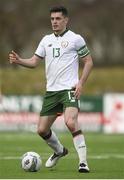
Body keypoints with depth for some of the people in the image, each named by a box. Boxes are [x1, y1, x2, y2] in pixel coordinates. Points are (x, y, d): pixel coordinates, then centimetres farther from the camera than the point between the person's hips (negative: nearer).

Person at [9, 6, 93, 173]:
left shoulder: (75, 39, -2)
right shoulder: (46, 40, 13)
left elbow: (88, 62, 1)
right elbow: (34, 61, 12)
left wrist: (81, 83, -10)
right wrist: (19, 60, -8)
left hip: (69, 89, -6)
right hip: (51, 90, 6)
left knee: (71, 123, -28)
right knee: (42, 130, 7)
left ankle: (83, 162, -22)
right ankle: (59, 151, 36)